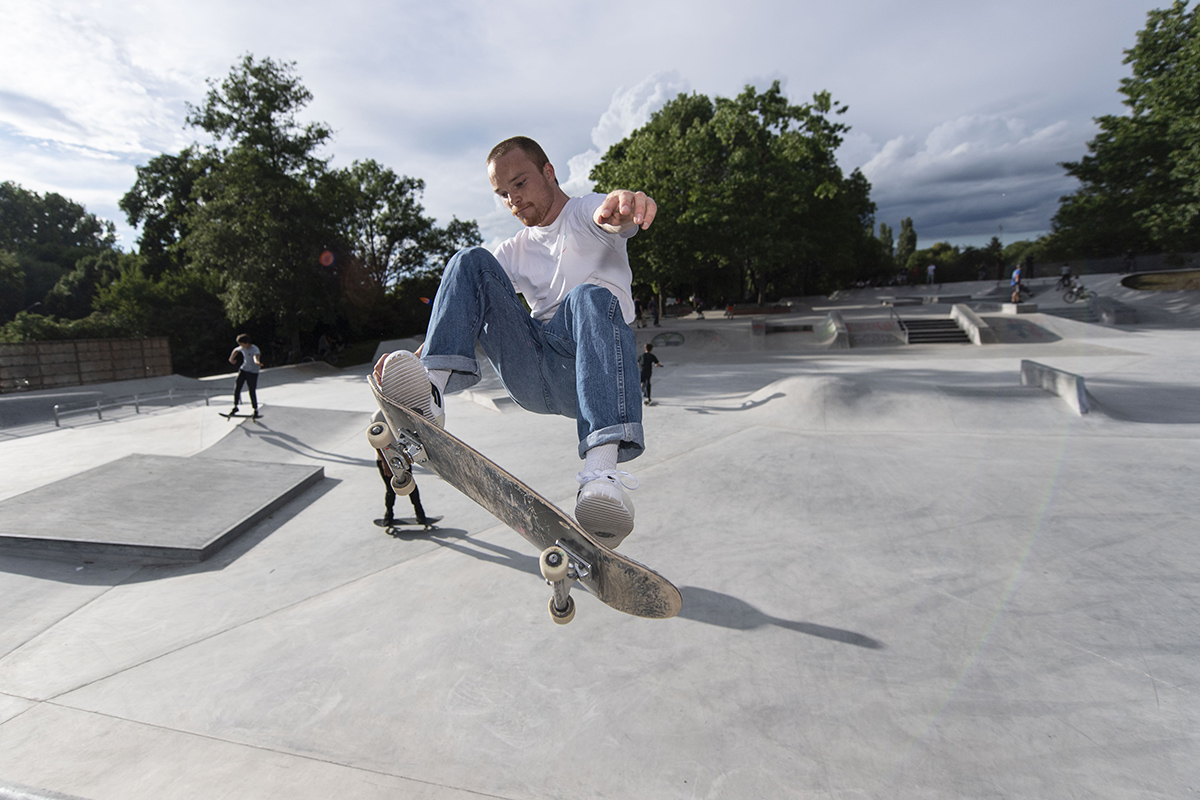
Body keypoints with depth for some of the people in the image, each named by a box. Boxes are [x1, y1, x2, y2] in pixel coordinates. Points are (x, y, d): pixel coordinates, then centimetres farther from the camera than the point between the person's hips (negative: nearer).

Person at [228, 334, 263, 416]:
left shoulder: (254, 349, -22)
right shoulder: (242, 348, 0)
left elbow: (256, 356, -46)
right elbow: (235, 350, 25)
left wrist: (257, 362, -67)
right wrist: (231, 359, 30)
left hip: (253, 372, -6)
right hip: (243, 369, 6)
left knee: (252, 391, -5)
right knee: (237, 387, -1)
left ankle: (256, 410, 10)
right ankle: (235, 407, 13)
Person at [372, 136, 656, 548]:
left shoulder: (585, 213, 12)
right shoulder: (513, 252, 27)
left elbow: (614, 217, -16)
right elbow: (462, 307, 15)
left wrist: (624, 202, -43)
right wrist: (417, 357, -3)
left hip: (585, 371, -4)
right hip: (531, 377, 4)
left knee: (592, 297, -36)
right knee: (471, 261, -5)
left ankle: (602, 471, -53)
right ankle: (431, 390, -27)